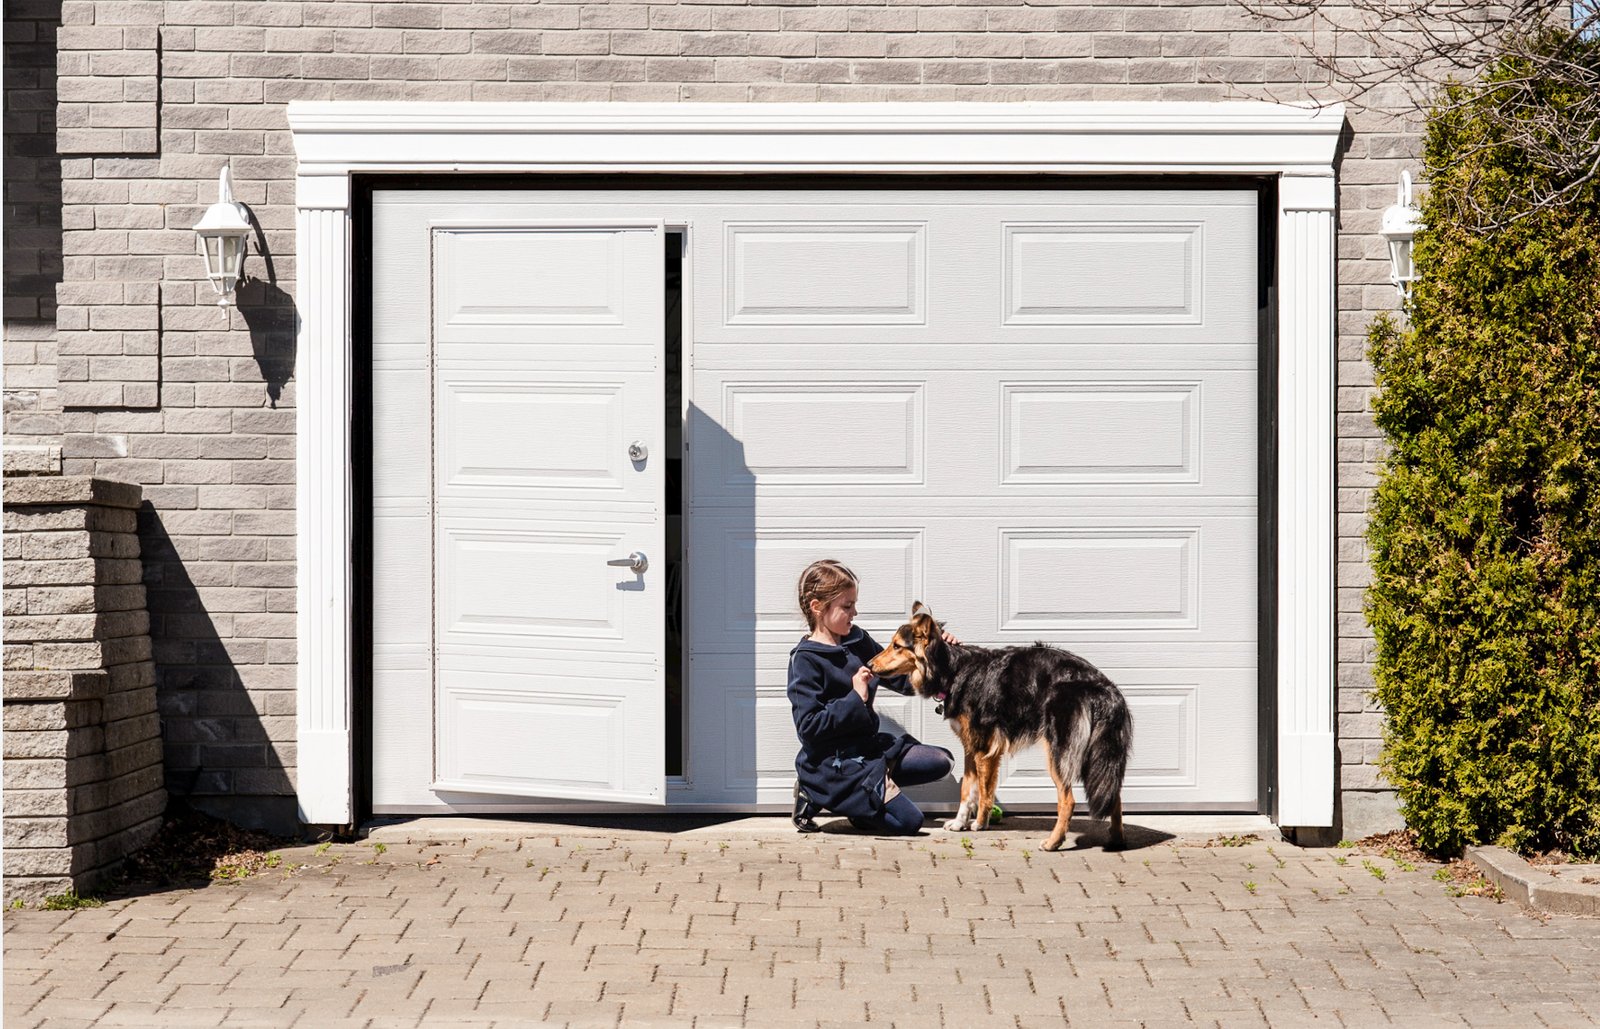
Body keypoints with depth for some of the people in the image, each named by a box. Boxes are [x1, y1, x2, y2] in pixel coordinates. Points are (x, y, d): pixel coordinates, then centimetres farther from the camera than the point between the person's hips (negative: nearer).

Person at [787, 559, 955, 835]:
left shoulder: (857, 641, 7)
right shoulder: (805, 660, -16)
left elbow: (901, 678, 14)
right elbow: (808, 727, -22)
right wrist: (855, 699, -26)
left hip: (868, 746, 8)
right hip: (832, 764, -8)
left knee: (940, 762, 6)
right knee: (908, 821, -13)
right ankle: (817, 797, -1)